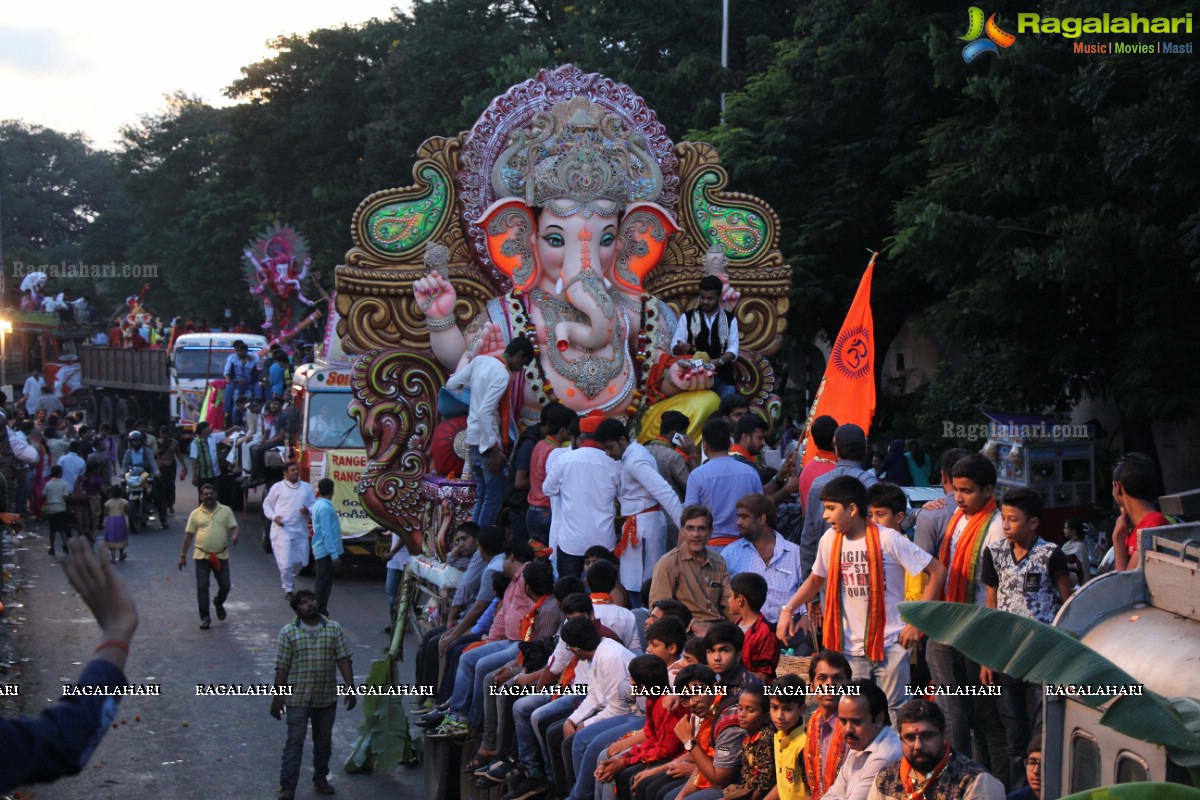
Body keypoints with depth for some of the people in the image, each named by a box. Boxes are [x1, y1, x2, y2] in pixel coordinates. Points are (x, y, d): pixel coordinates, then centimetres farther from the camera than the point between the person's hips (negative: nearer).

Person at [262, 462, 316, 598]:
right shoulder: (278, 487, 1)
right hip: (282, 530, -4)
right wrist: (274, 516, -9)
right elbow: (267, 504, 8)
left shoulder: (306, 487, 9)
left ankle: (288, 576, 41)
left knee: (301, 561, 9)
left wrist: (308, 511, -10)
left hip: (300, 530, 4)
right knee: (285, 563, -8)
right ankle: (288, 589, 10)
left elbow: (314, 505, 13)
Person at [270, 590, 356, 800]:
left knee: (324, 741, 15)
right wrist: (277, 696, -7)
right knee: (295, 742, -4)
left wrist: (350, 687, -7)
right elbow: (282, 667, -5)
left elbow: (344, 660, 1)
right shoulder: (288, 632, -5)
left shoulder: (334, 628, 1)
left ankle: (320, 778, 33)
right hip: (298, 697, -3)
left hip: (327, 696, 3)